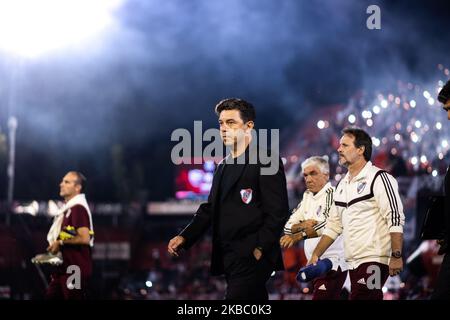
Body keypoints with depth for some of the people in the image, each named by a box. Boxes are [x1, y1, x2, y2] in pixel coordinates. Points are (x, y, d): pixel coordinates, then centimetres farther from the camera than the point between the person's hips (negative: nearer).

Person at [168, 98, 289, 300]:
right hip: (229, 258, 8)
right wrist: (184, 237, 7)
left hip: (252, 258, -8)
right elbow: (209, 209, 20)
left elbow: (278, 212, -12)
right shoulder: (223, 167, 20)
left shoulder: (266, 161, -6)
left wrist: (259, 250, -17)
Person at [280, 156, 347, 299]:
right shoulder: (307, 196, 16)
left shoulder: (332, 194, -8)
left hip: (332, 262, -8)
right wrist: (303, 225, -9)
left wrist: (298, 235, -27)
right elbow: (288, 226, 13)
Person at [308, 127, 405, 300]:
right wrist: (315, 255, 18)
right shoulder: (342, 185, 19)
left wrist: (396, 256, -19)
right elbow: (334, 225, 24)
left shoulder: (379, 179, -5)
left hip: (373, 261, -8)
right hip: (353, 263, 8)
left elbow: (396, 219, -12)